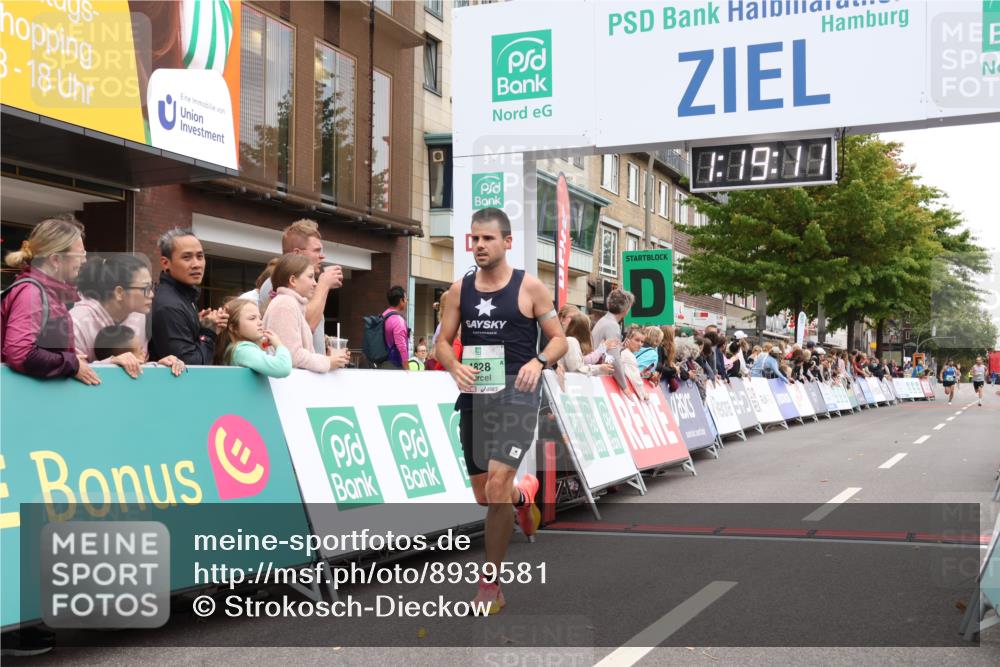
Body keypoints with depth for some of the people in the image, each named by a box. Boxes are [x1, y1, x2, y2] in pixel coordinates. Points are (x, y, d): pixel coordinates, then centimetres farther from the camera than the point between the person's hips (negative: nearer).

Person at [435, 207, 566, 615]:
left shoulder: (530, 287, -3)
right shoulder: (460, 289, 7)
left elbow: (558, 339, 2)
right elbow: (443, 342, 10)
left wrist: (539, 362, -19)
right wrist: (454, 367, -12)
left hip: (515, 392, -5)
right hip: (474, 392, 5)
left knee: (497, 486, -17)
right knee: (483, 494, 13)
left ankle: (491, 582, -2)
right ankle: (524, 493, 50)